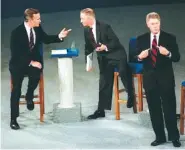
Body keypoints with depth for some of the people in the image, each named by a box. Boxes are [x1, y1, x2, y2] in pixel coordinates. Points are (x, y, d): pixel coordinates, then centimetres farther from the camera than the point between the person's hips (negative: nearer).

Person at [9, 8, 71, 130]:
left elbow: (46, 39, 14)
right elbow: (16, 53, -19)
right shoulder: (17, 32, -18)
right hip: (19, 63, -3)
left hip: (34, 60, 3)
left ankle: (29, 97, 2)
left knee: (36, 75, -30)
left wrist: (59, 36, -2)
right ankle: (13, 119, 2)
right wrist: (30, 62, -26)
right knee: (16, 89, -10)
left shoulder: (38, 28, -3)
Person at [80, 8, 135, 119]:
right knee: (104, 84, 6)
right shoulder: (86, 31, 0)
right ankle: (101, 110, 10)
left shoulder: (104, 27, -18)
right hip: (104, 59, 6)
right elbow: (88, 47, 8)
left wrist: (106, 47, -30)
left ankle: (131, 96, 8)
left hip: (117, 55, -5)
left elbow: (115, 41, -16)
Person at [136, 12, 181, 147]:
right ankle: (160, 137, 19)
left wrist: (168, 53, -25)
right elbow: (138, 58, 6)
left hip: (166, 78, -2)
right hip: (150, 79, 3)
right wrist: (140, 56, -17)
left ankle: (174, 137, 13)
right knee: (154, 109, 8)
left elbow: (177, 58, -5)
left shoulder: (170, 38, -2)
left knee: (170, 108, 1)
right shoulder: (141, 39, 4)